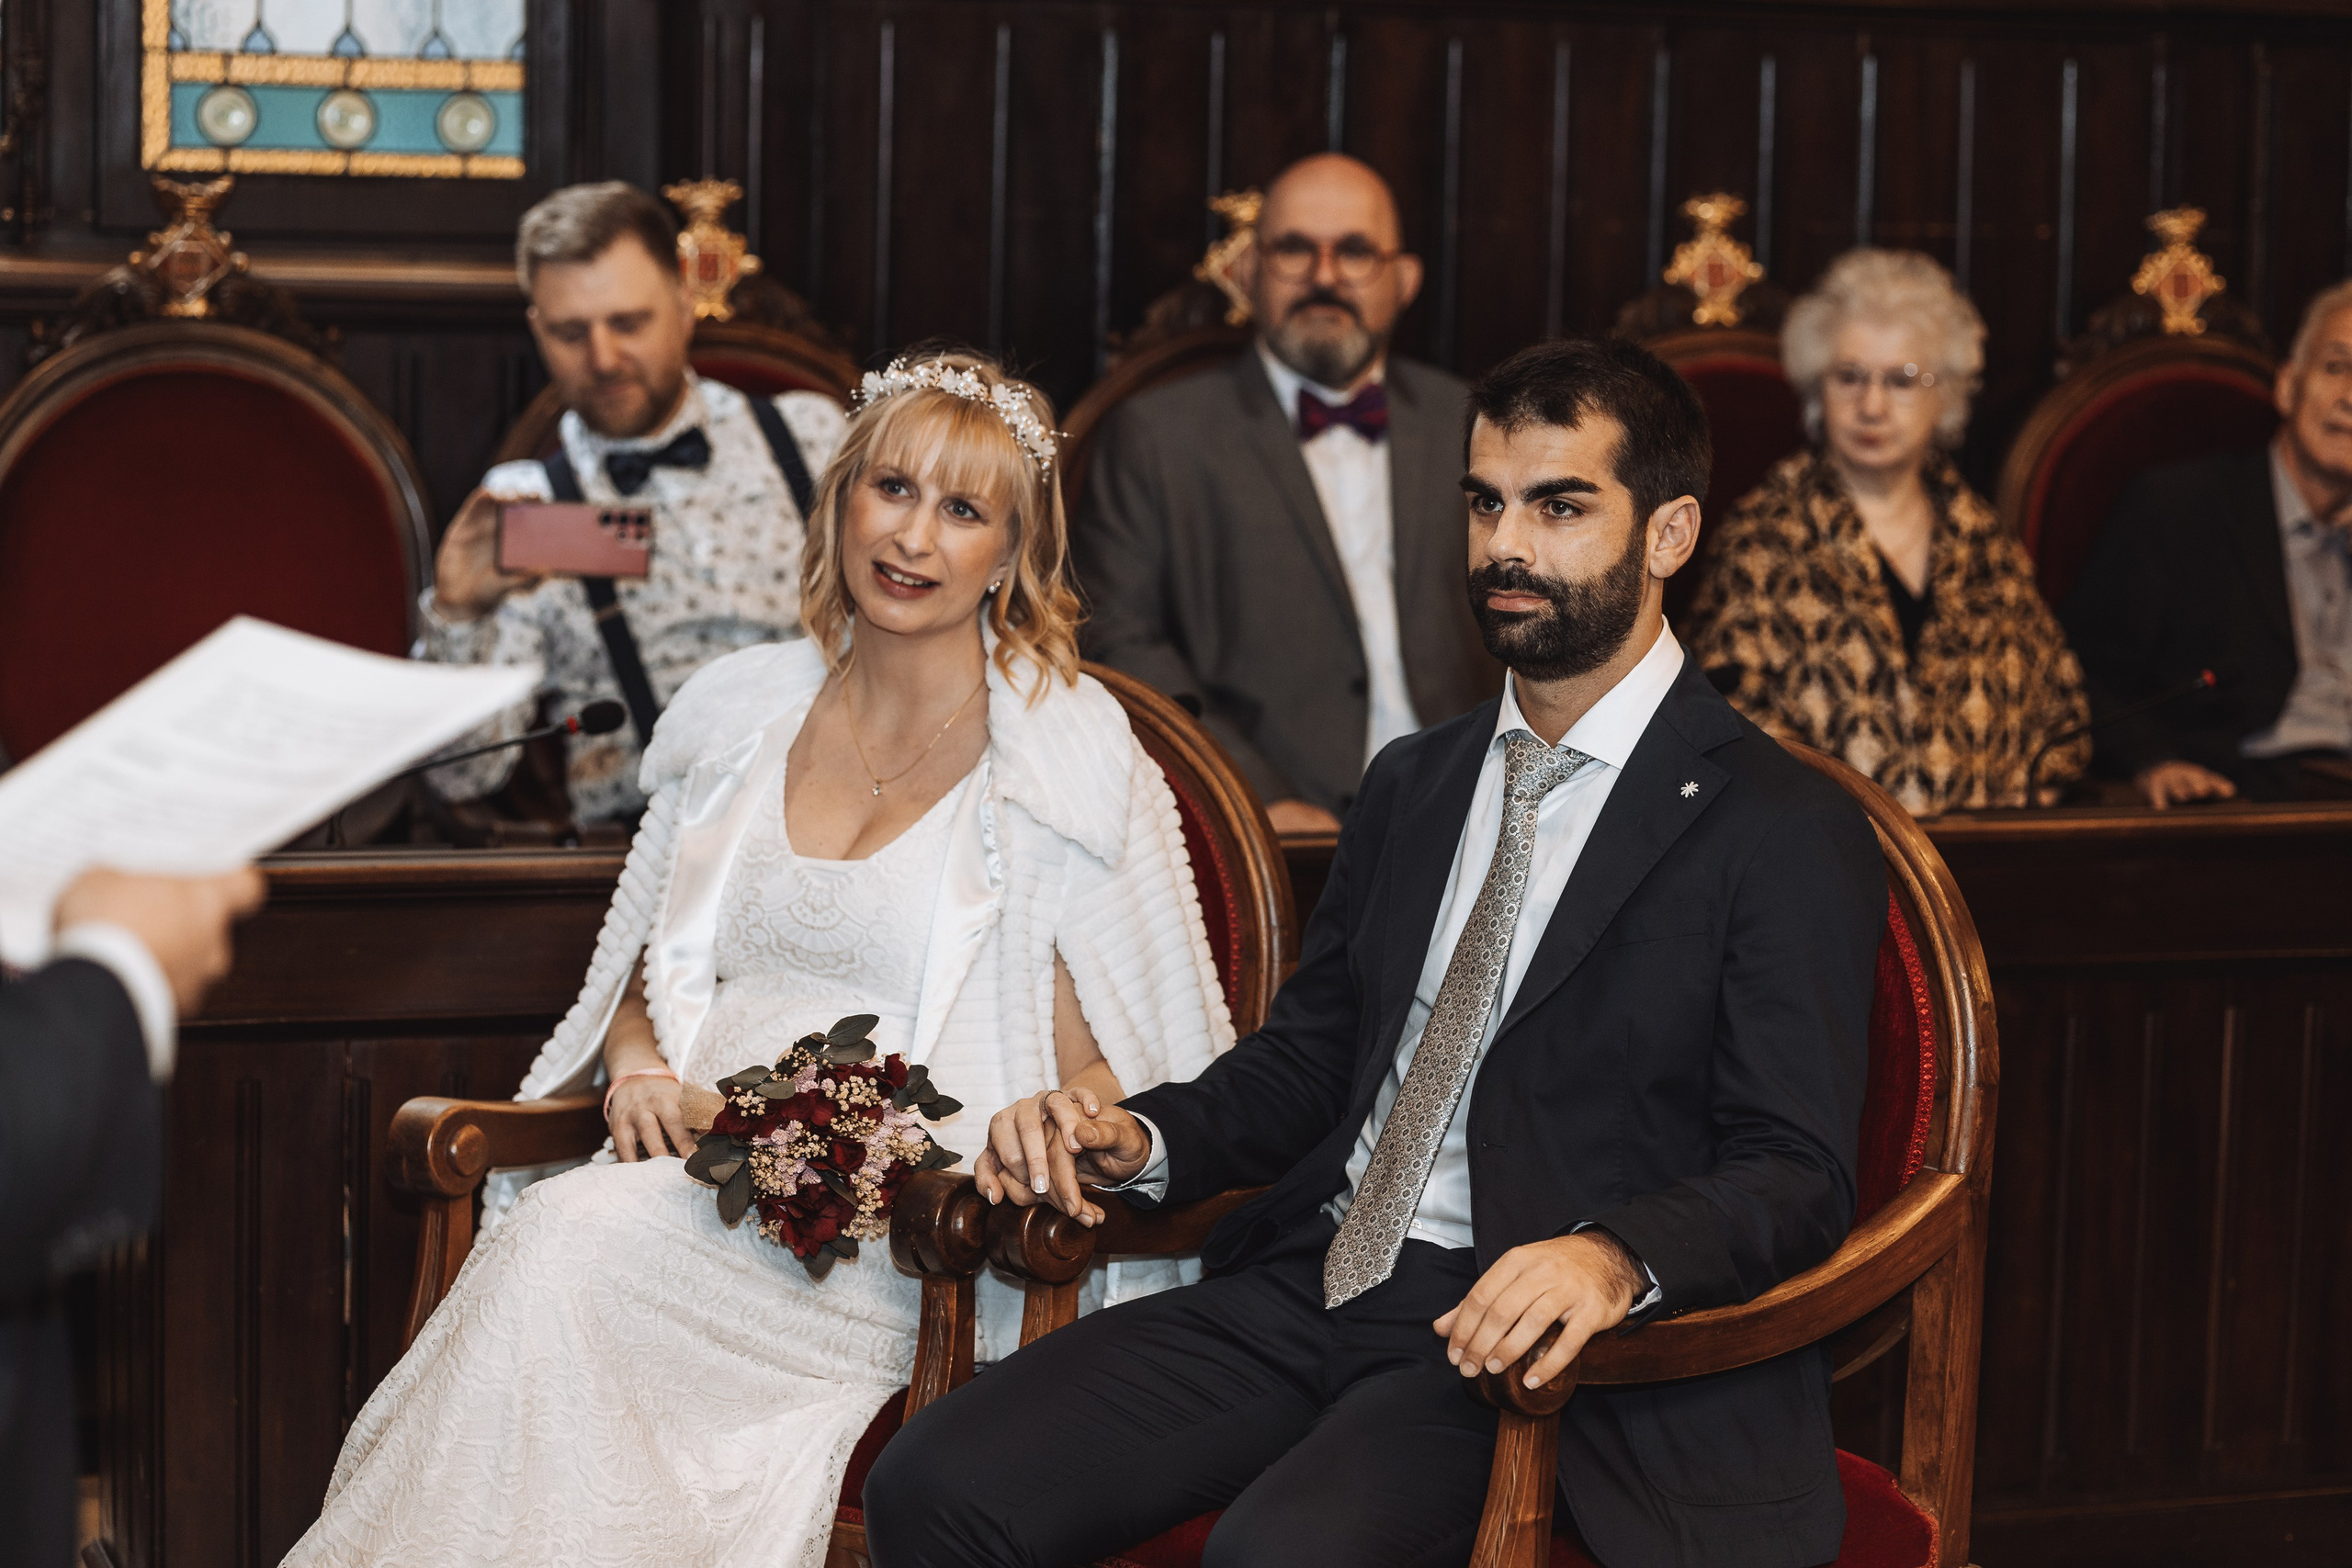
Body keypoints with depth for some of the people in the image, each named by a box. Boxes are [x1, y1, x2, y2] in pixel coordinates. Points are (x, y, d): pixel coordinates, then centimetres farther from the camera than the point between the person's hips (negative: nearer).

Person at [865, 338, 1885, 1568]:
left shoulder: (1791, 834, -2)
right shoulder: (1413, 786, 20)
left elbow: (1795, 1176, -9)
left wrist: (1612, 1259, -30)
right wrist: (1141, 1141, 2)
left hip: (1509, 1332, -6)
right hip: (1310, 1286, 6)